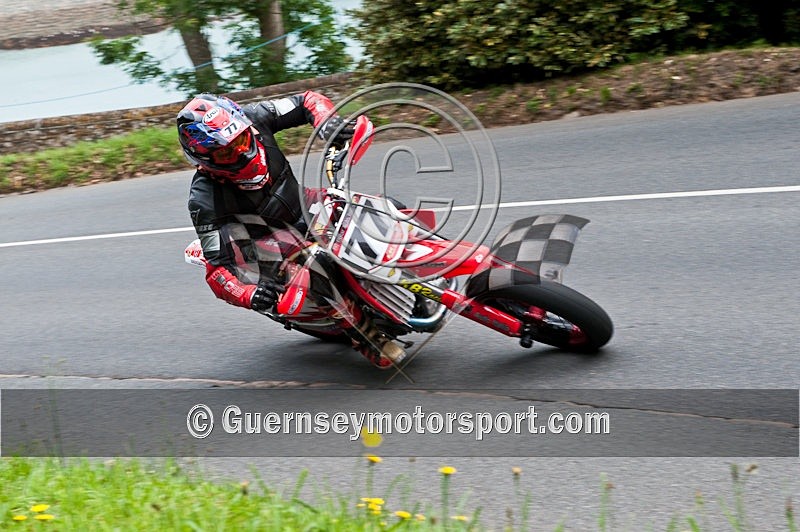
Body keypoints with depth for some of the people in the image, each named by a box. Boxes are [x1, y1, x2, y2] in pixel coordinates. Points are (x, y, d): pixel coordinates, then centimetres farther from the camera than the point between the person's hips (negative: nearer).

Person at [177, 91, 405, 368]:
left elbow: (309, 100, -10)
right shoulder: (205, 199, -32)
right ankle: (364, 335, -10)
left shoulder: (253, 119, -23)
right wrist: (249, 296, -52)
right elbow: (216, 269, -32)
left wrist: (328, 122, -32)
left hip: (301, 203, 5)